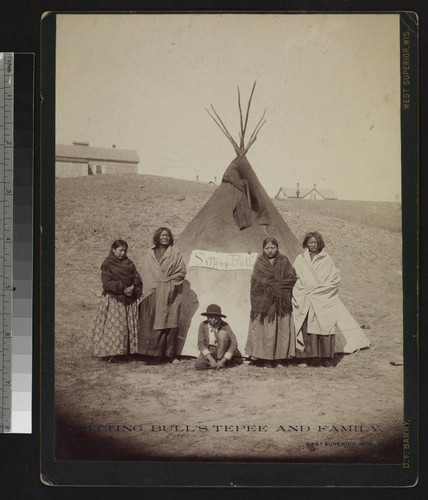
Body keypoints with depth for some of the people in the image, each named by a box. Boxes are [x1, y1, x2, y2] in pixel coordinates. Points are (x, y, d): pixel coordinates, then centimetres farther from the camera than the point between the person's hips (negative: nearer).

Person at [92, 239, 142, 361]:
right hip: (113, 300, -5)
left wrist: (133, 287, -13)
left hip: (129, 301, 5)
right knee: (114, 326, -8)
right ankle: (112, 353, -5)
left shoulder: (129, 264, 13)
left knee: (130, 326, 3)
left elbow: (137, 278, 7)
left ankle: (128, 350, 8)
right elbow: (107, 283, -11)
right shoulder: (107, 264, -2)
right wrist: (122, 288, -16)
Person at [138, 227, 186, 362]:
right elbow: (146, 273, 12)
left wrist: (168, 281, -5)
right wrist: (156, 283, 0)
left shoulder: (175, 254, 5)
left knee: (168, 321, -4)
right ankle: (154, 351, 2)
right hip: (153, 293, 2)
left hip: (170, 293, -2)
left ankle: (168, 353, 0)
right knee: (150, 322, -3)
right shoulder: (150, 254, 12)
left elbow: (182, 272, 3)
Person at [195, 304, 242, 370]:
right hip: (209, 351, 1)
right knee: (198, 366, -29)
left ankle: (220, 359, -20)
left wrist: (223, 361, -28)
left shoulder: (224, 326, -17)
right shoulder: (203, 325, -12)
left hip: (222, 351, -1)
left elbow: (234, 344, -21)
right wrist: (211, 359, -28)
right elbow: (201, 344, -15)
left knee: (222, 333, -29)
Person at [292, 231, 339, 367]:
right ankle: (312, 356, -8)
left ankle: (325, 357, -2)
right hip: (307, 299, 0)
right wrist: (305, 291, -6)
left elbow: (335, 279, 7)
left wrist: (320, 288, -2)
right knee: (310, 325, -11)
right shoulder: (300, 260, 10)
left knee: (326, 325, -7)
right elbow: (295, 280, 7)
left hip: (324, 300, 0)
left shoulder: (326, 259, 10)